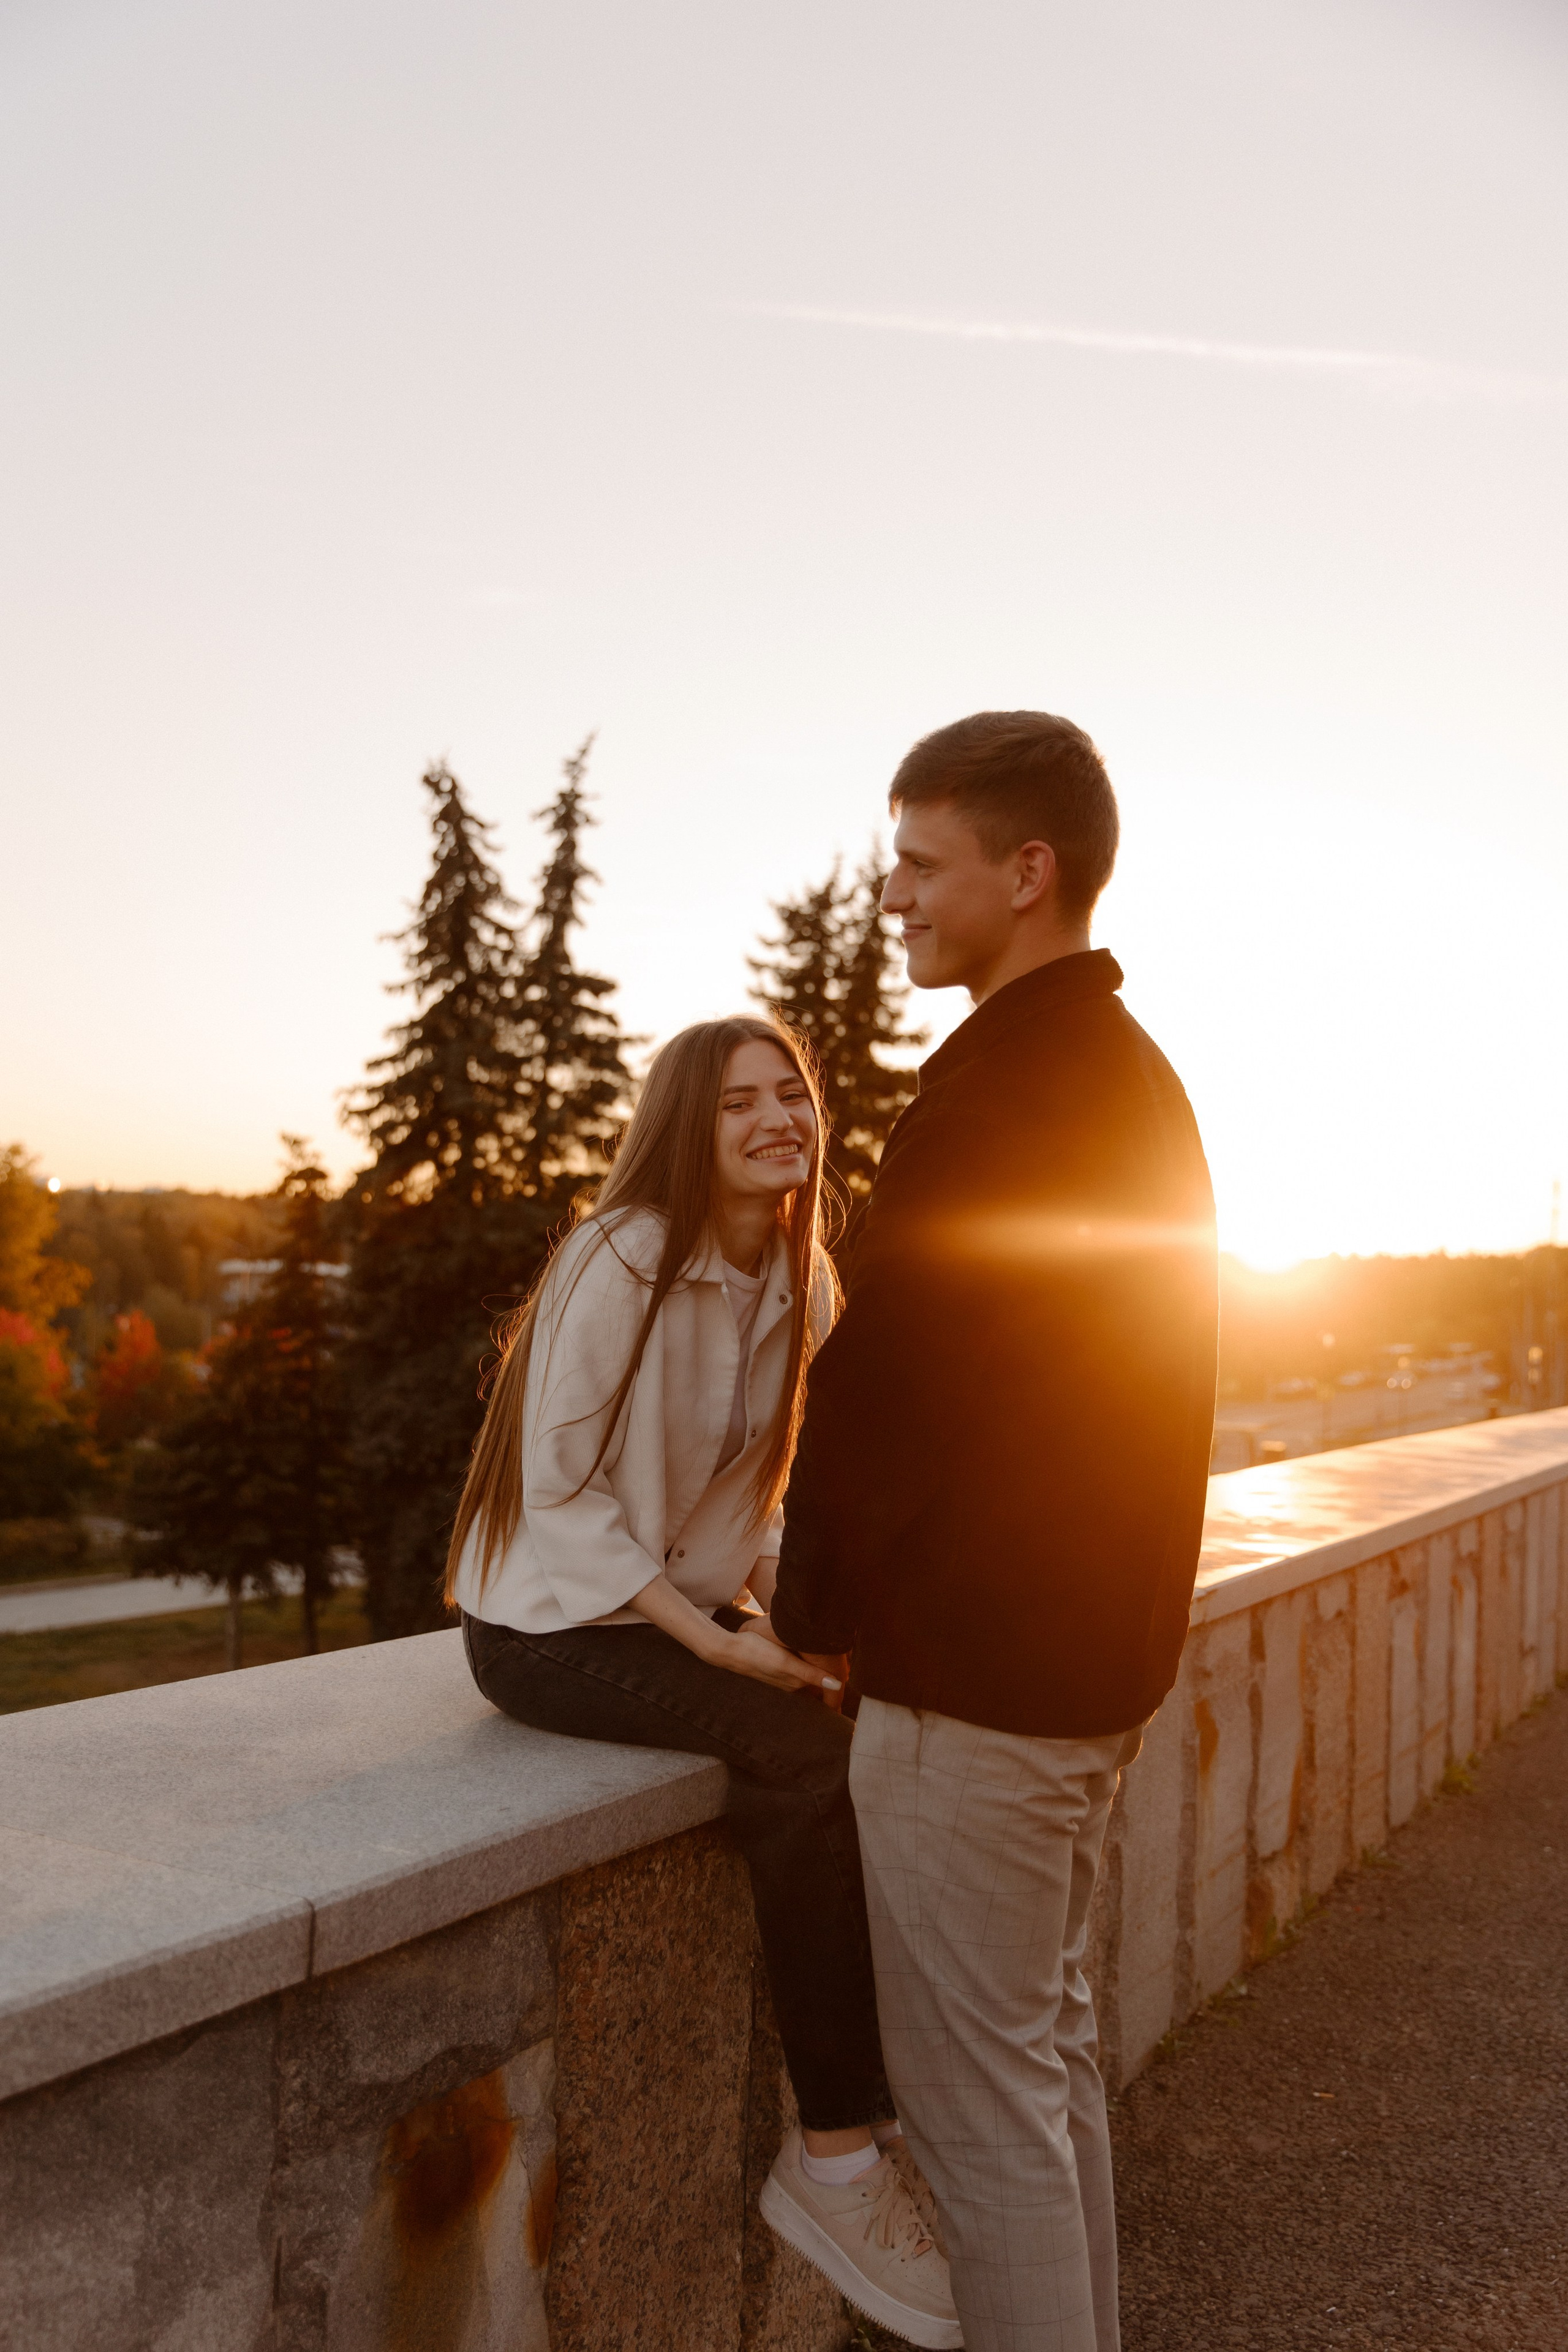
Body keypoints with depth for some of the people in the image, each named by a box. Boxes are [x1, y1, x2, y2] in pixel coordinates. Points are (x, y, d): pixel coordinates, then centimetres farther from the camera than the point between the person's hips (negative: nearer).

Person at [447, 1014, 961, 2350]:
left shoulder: (800, 1283, 3)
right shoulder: (621, 1262, -18)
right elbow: (560, 1495, -18)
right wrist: (714, 1639, -23)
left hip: (693, 1600, 6)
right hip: (553, 1621, -6)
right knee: (801, 1743, -28)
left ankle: (892, 2104, -2)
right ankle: (830, 2156, -14)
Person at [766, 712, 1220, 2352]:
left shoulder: (1000, 1083, -19)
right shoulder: (1137, 1077, 12)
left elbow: (879, 1385, -19)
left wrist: (814, 1611, -4)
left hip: (971, 1666, -10)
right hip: (1099, 1648, 10)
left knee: (980, 2091, 4)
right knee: (1049, 2043, 22)